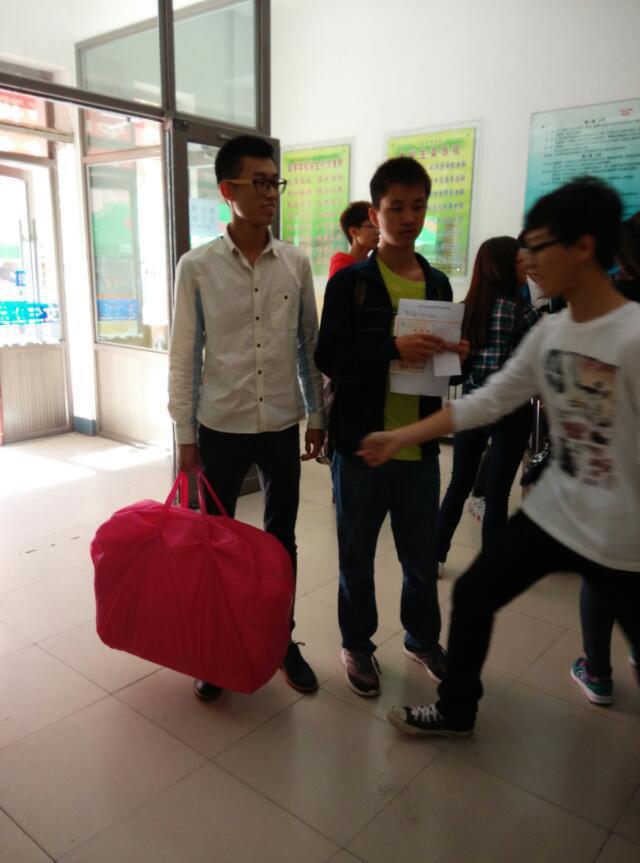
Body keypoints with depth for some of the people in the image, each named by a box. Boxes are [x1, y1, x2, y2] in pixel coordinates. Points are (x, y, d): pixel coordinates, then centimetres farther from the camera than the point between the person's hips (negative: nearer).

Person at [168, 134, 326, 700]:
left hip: (282, 426, 2)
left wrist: (317, 415, 8)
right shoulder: (197, 267, -6)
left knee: (282, 538, 14)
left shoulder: (296, 263, 0)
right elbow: (184, 355, -3)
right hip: (221, 427, -1)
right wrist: (185, 434, -3)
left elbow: (309, 344, 7)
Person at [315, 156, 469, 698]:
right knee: (357, 555, 13)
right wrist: (393, 349, -27)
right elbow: (329, 358, -14)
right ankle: (357, 643, 34)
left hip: (420, 446, 4)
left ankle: (423, 638, 40)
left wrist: (456, 356, -9)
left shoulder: (438, 283, 8)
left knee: (422, 556, 17)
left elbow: (443, 359, 14)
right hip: (362, 444, -3)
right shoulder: (349, 282, -6)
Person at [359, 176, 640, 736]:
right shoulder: (548, 332, 1)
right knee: (473, 595, 12)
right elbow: (488, 402, 3)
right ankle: (456, 710, 34)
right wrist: (401, 437, 1)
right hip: (551, 511, 7)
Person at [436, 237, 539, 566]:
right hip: (510, 412, -4)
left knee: (458, 485, 16)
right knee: (497, 495, 5)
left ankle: (435, 555, 24)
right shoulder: (523, 313, -11)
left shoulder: (464, 309, 1)